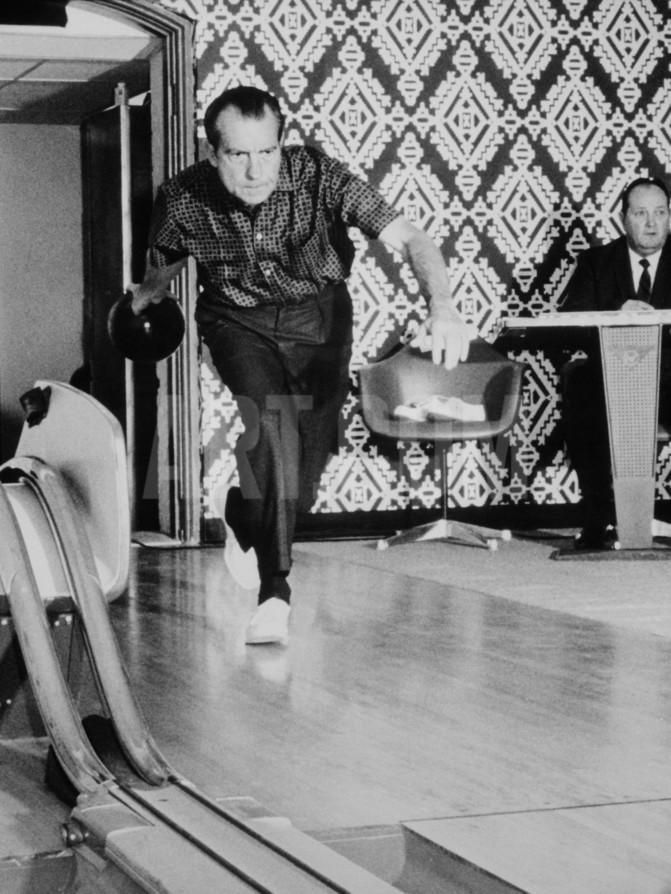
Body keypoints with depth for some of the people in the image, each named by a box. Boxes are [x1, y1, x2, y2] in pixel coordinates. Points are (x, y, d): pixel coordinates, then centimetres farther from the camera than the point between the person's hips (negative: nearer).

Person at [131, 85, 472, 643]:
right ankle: (274, 589, -23)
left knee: (307, 464, 0)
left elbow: (408, 239, -36)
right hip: (236, 320, -1)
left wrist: (443, 308, -51)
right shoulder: (183, 199, -23)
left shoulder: (317, 176, -28)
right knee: (271, 418, -29)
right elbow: (161, 271, 2)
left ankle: (244, 520, 36)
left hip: (317, 315, 1)